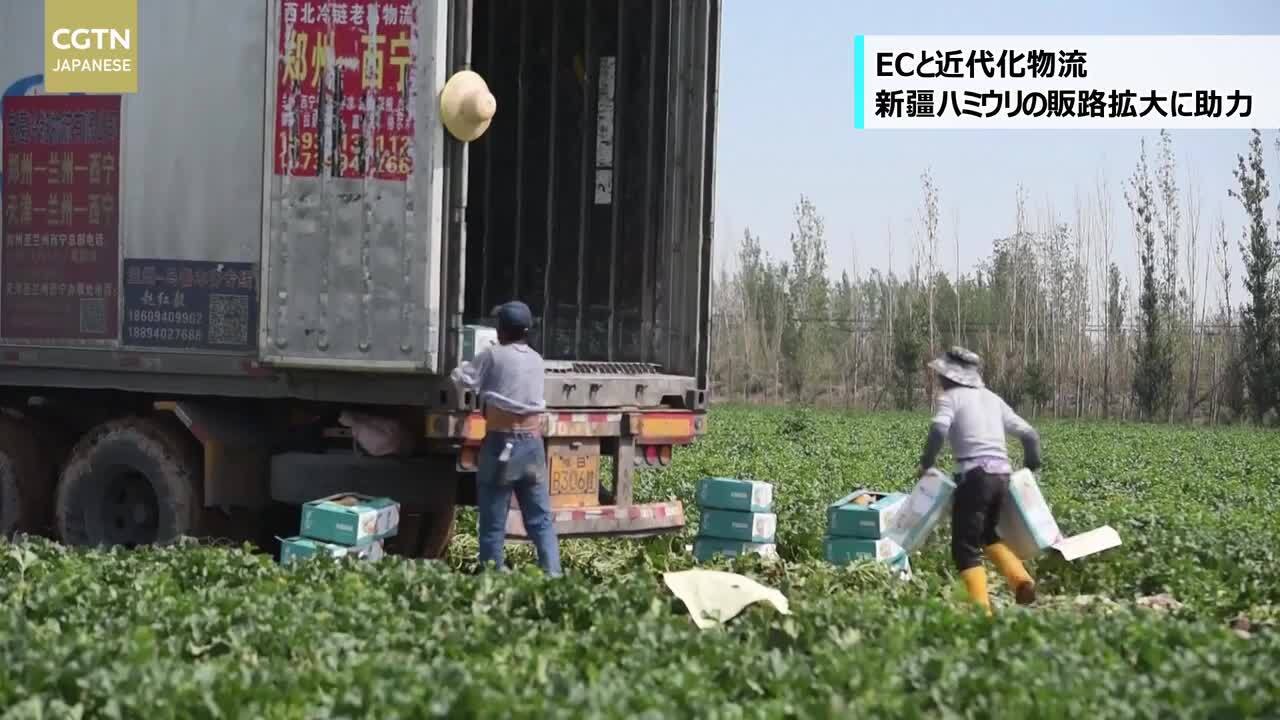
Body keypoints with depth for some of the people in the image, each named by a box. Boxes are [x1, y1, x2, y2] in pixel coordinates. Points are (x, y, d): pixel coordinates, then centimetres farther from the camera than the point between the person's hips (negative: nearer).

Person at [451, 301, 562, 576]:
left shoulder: (493, 355, -4)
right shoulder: (536, 359, 12)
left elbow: (461, 378, -1)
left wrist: (467, 365, 19)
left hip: (501, 442, -4)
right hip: (532, 443, 5)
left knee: (493, 523, 1)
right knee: (541, 520, 8)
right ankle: (552, 575, 0)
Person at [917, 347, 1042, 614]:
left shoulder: (951, 397, 3)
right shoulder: (992, 398, 21)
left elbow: (939, 430, -17)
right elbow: (1029, 434, 21)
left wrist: (926, 462, -5)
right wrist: (1032, 468, 32)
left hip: (975, 475, -6)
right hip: (1003, 475, 6)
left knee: (965, 547, 1)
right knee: (988, 534, 27)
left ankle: (981, 608, -11)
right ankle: (1021, 580, 6)